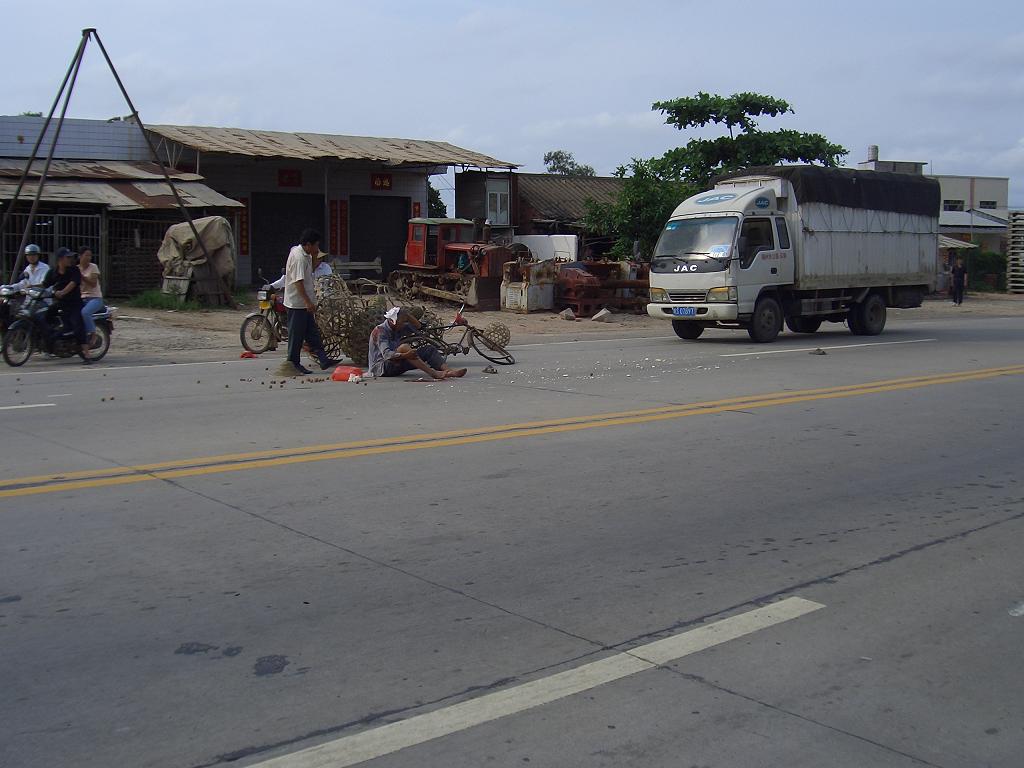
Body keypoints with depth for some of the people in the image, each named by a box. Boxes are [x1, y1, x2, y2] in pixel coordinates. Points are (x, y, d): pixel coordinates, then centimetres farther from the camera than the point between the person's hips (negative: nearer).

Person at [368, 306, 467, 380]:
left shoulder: (398, 328, 8)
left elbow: (417, 326, 11)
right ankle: (433, 373, -43)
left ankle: (448, 371, -28)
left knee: (428, 349, -6)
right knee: (404, 347, -36)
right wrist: (405, 355, -47)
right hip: (381, 367, -8)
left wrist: (407, 315, -5)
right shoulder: (380, 331, -18)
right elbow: (386, 354, -31)